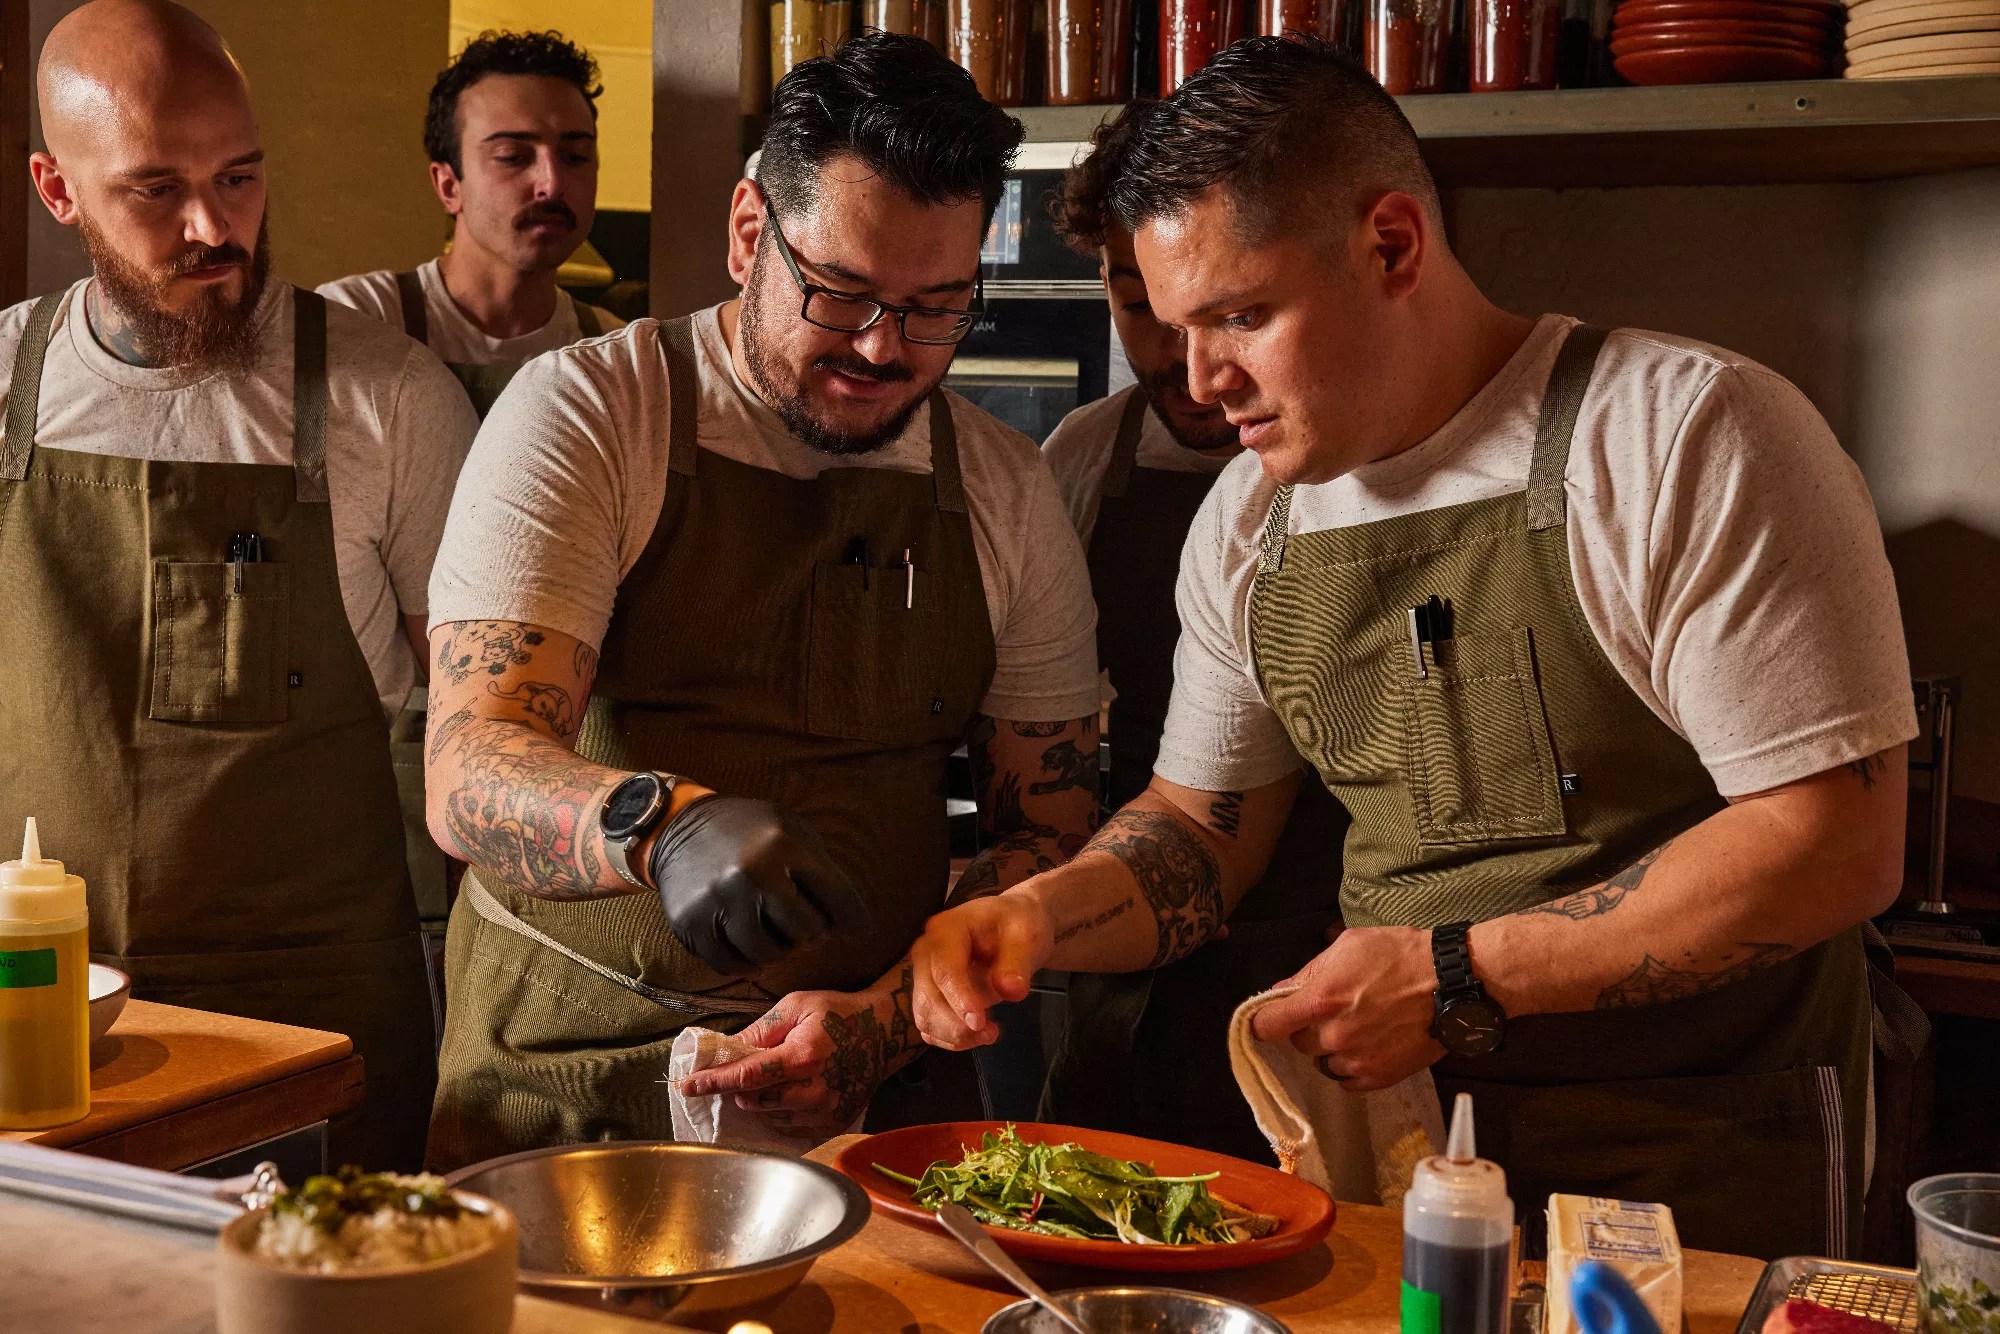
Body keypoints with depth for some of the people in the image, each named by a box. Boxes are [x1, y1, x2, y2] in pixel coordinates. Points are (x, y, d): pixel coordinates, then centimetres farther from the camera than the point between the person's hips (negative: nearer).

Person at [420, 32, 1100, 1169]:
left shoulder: (1010, 497, 6)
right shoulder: (582, 414, -4)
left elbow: (1050, 831, 7)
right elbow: (470, 776, -14)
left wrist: (881, 1022, -10)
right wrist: (660, 823, -35)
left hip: (875, 1080, 2)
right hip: (564, 1080, -2)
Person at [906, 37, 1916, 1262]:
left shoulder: (1689, 434, -16)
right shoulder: (1252, 517, 3)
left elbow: (1840, 843, -20)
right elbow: (1201, 830, 12)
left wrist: (1459, 977, -21)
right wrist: (1036, 917, -9)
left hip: (1702, 1162, -5)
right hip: (1397, 1129, 5)